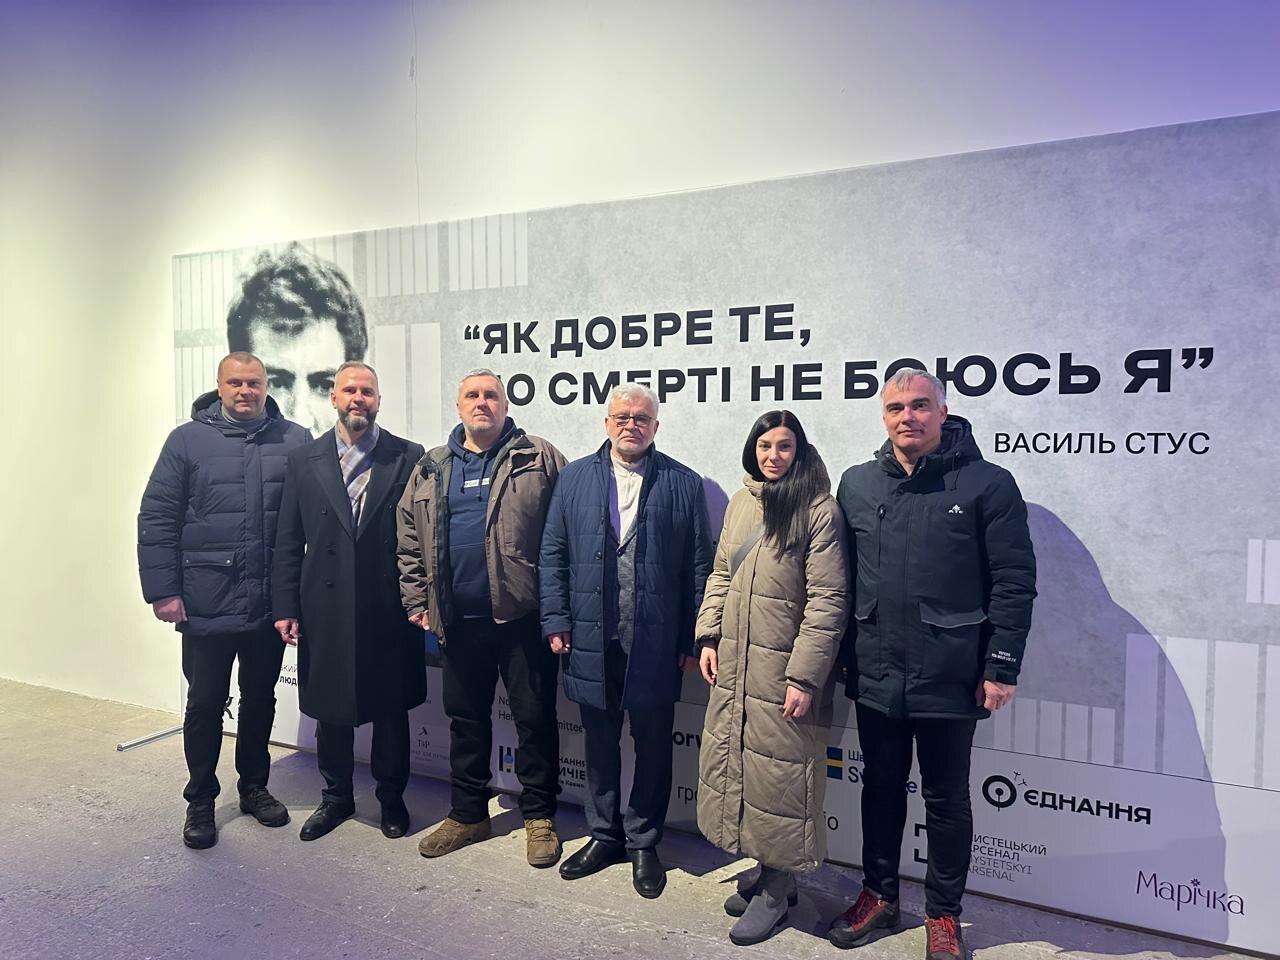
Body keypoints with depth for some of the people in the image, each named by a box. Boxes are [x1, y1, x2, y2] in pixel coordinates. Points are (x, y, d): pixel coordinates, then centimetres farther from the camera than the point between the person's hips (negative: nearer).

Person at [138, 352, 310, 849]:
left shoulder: (295, 442, 0)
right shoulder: (188, 440, -1)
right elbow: (156, 519, -1)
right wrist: (162, 591, -6)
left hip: (272, 603, 1)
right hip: (207, 604, -1)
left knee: (260, 699, 16)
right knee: (206, 703, 10)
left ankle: (253, 785, 35)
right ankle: (201, 799, 29)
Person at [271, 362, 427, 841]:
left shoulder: (408, 458, -1)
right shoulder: (304, 461, 4)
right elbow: (288, 543, 4)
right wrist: (285, 607, 0)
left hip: (389, 612, -1)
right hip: (326, 612, 2)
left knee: (391, 709, 12)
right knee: (330, 711, 14)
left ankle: (391, 797, 32)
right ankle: (336, 796, 36)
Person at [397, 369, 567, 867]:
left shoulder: (540, 458, -1)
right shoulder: (430, 470, 11)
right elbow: (410, 541, 14)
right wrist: (416, 601, 8)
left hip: (523, 616, -4)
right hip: (460, 620, 4)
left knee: (535, 718, 6)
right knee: (466, 718, 16)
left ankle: (539, 817, 23)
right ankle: (468, 814, 32)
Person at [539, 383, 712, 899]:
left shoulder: (684, 484, 1)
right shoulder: (574, 478, 7)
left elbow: (698, 567, -1)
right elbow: (552, 556, 7)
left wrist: (692, 639, -4)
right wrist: (557, 621, -1)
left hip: (656, 644, -2)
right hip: (593, 640, 2)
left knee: (653, 747, 10)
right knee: (600, 744, 15)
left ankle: (643, 842, 29)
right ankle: (605, 836, 34)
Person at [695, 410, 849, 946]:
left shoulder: (819, 510, -11)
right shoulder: (740, 504, 9)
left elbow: (828, 600, -14)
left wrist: (805, 676, -16)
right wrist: (709, 637, 7)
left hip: (784, 670, -6)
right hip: (733, 665, 7)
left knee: (778, 772, 2)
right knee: (732, 762, 13)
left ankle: (776, 890, 22)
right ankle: (766, 871, 32)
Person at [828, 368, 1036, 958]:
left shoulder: (987, 483, -6)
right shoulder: (857, 484, 5)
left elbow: (1014, 583, -7)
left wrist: (1001, 669, -10)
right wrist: (841, 655, 8)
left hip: (949, 678, -3)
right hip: (875, 675, 4)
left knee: (946, 799, 13)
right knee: (880, 788, 18)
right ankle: (879, 897, 36)